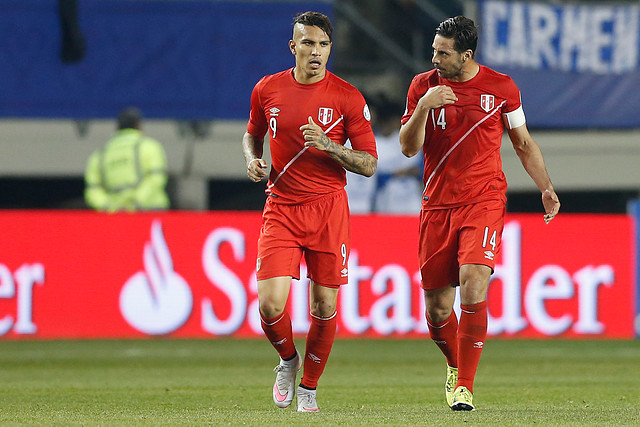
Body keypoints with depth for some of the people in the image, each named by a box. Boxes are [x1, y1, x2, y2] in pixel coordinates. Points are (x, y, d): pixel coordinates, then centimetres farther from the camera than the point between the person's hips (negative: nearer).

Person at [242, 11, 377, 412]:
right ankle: (288, 361, 18)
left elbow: (369, 164, -3)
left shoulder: (348, 97, -4)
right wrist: (253, 160, 1)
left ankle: (308, 388, 23)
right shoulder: (267, 89, 3)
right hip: (281, 209, 1)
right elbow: (253, 134, 23)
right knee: (271, 304, -13)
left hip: (328, 209, -1)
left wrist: (328, 145, -18)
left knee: (325, 307, 2)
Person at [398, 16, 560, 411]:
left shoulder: (502, 88, 0)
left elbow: (523, 143, 13)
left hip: (485, 201, -2)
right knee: (437, 306, 3)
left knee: (473, 285, -22)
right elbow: (409, 148, -1)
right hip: (438, 204, 2)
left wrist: (546, 187, 5)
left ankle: (464, 386, -17)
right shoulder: (424, 85, 3)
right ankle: (455, 364, 34)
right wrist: (424, 107, -17)